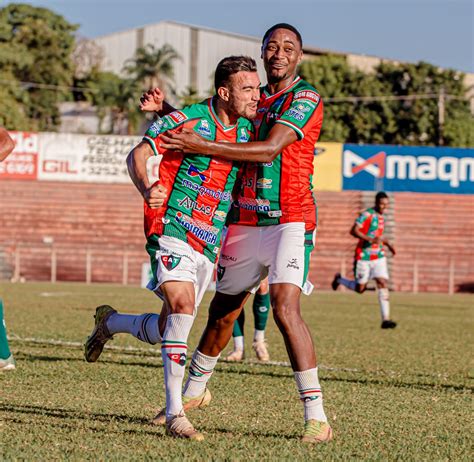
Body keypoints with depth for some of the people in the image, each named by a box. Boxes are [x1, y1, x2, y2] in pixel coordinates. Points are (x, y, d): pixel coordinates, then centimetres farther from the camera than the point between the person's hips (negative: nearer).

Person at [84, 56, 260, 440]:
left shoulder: (247, 131, 8)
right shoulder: (187, 119, -10)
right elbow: (138, 155, -9)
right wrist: (146, 188, -29)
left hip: (209, 246, 6)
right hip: (172, 232, -6)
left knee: (165, 332, 9)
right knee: (183, 309, -26)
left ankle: (109, 322, 41)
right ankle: (175, 414, -23)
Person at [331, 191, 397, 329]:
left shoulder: (380, 216, 11)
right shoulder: (367, 215, -14)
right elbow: (354, 231, -23)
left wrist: (387, 244, 17)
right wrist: (370, 239, -33)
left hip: (379, 256, 6)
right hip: (364, 256, -6)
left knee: (383, 284, -10)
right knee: (360, 289, 4)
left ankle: (385, 319, -14)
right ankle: (339, 279, 34)